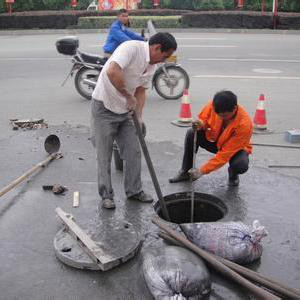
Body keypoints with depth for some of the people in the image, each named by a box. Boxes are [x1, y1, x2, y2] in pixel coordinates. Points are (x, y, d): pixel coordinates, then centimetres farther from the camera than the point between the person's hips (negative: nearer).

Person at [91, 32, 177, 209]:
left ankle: (134, 190, 22)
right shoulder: (132, 48, -23)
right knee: (104, 154, 2)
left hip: (125, 110, 8)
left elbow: (141, 90, 10)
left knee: (134, 152, 7)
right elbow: (112, 72, -38)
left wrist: (139, 115, -3)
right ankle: (106, 195, 15)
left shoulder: (152, 65, 4)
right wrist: (128, 96, -27)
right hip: (105, 108, -8)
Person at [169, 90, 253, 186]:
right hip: (213, 140, 3)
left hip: (235, 148, -3)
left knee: (241, 165, -36)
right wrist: (201, 125, -30)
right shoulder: (214, 105, -24)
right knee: (191, 133, -24)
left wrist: (202, 170, -35)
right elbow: (203, 119, -2)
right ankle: (185, 171, -8)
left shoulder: (245, 124, -35)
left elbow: (226, 153, -34)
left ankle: (233, 173, 4)